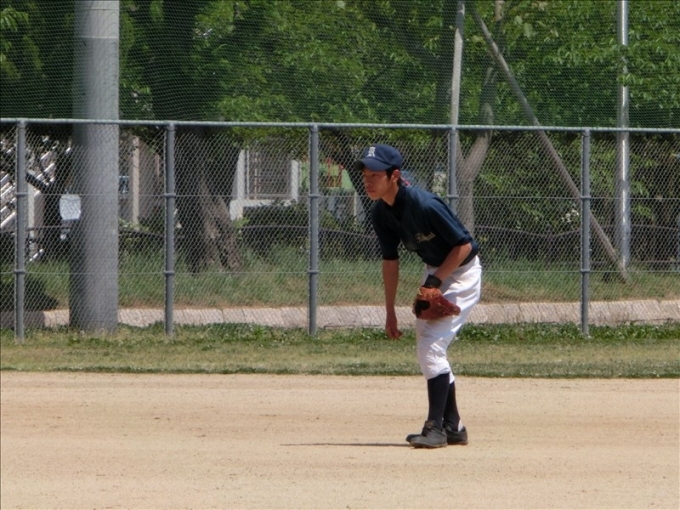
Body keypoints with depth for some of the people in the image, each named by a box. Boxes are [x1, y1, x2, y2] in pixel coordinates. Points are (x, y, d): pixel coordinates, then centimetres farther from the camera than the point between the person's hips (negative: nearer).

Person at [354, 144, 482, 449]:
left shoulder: (424, 205, -31)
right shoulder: (380, 213, -7)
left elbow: (464, 245, -23)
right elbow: (390, 261, 5)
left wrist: (434, 282, -23)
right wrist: (390, 312, 5)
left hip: (461, 272, -9)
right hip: (434, 271, 9)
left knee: (431, 346, -17)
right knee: (428, 349, 12)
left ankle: (435, 428, -15)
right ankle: (452, 426, 24)